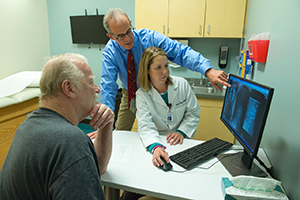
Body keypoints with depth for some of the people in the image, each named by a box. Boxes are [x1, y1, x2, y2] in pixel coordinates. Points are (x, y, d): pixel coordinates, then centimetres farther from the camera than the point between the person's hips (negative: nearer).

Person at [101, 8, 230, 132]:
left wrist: (208, 71, -48)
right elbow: (108, 88, -23)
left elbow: (182, 52, -32)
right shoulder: (109, 53, -20)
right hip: (129, 95, 2)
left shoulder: (150, 37, -24)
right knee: (120, 133, 12)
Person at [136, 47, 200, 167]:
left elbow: (194, 113, 4)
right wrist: (155, 147, -36)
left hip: (181, 142, 1)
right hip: (157, 141, 0)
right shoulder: (142, 95, -8)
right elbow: (146, 126, -17)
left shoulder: (182, 84, -3)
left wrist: (182, 132, -11)